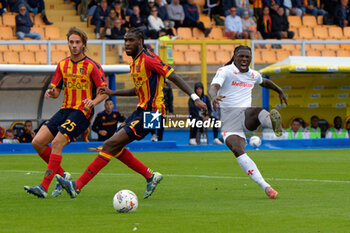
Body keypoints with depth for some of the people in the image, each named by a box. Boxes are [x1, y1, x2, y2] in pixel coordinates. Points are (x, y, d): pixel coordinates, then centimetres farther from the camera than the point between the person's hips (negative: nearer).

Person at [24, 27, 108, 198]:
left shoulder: (92, 66, -5)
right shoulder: (62, 65, 12)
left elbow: (104, 91, -7)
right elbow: (56, 91, 15)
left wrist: (93, 101, -28)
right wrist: (51, 93, -9)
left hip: (82, 112, -7)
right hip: (65, 109, 7)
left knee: (57, 143, -23)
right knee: (37, 142, -6)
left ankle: (44, 187, -23)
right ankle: (63, 175, 10)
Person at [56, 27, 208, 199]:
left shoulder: (149, 59, -14)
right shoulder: (134, 62, 14)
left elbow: (174, 77, -15)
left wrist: (195, 98, -22)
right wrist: (113, 93, 21)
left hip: (151, 112, -10)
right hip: (141, 110, 10)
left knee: (111, 144, -14)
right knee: (116, 148, 10)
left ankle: (77, 186, -16)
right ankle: (150, 176, 20)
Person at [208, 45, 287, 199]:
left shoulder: (253, 75, 18)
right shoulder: (225, 71, 0)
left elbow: (264, 82, 42)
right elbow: (213, 87, -19)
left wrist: (280, 91, 55)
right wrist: (214, 96, -42)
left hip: (246, 115, 3)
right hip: (228, 116, -3)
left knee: (259, 111, -37)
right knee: (238, 150, -28)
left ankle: (274, 123, -75)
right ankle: (264, 186, -33)